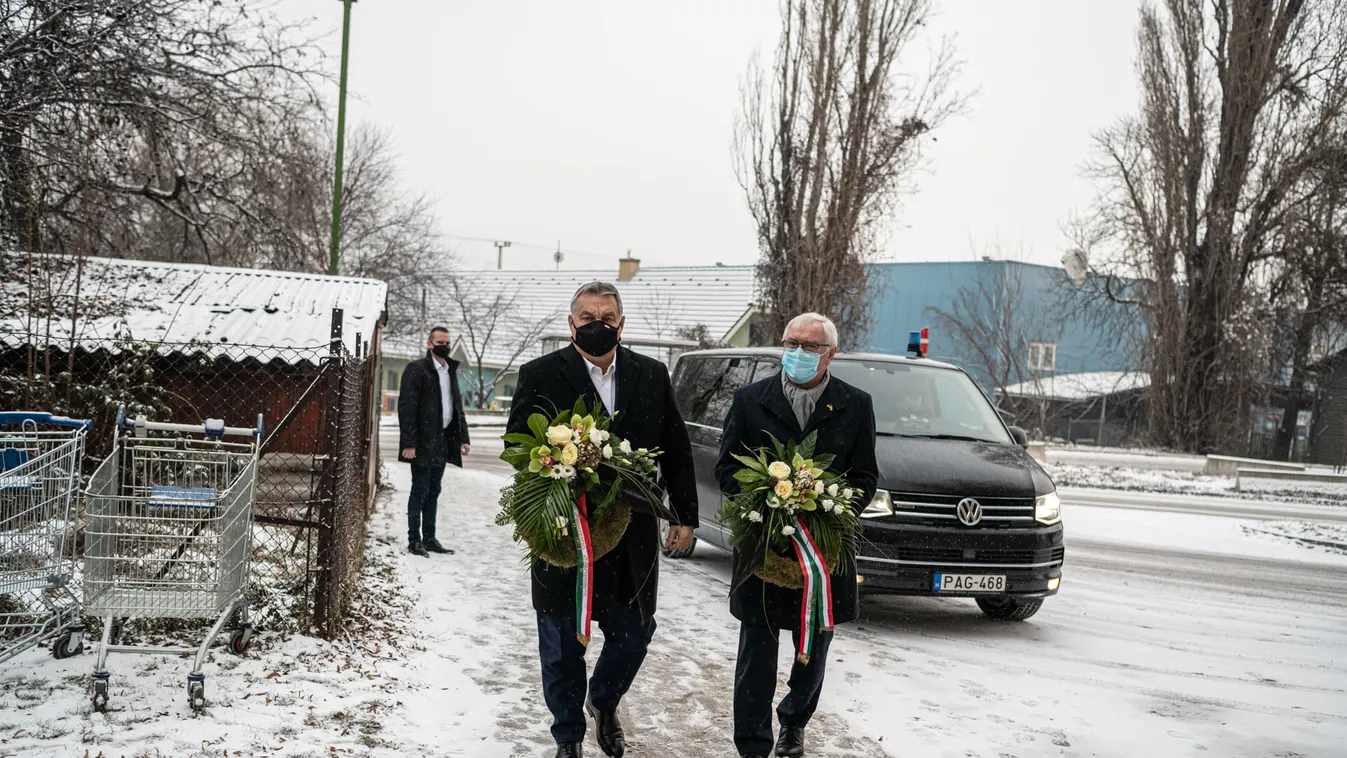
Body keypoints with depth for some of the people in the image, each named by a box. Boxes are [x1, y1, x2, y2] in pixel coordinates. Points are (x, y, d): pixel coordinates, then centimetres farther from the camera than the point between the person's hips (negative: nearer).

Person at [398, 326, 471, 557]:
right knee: (420, 490, -3)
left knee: (433, 491, 11)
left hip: (443, 441, 7)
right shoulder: (416, 369, -7)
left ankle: (429, 539, 16)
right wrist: (409, 443, -18)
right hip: (423, 441, -7)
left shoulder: (450, 371, 16)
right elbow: (406, 406, -12)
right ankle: (414, 541, 2)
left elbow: (457, 406, 20)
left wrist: (463, 438, 11)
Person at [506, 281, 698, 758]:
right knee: (563, 645, 9)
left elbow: (676, 450, 9)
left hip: (632, 537, 2)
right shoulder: (541, 376, -2)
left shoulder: (652, 376, 6)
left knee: (633, 634, 10)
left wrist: (685, 516, 6)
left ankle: (604, 703, 40)